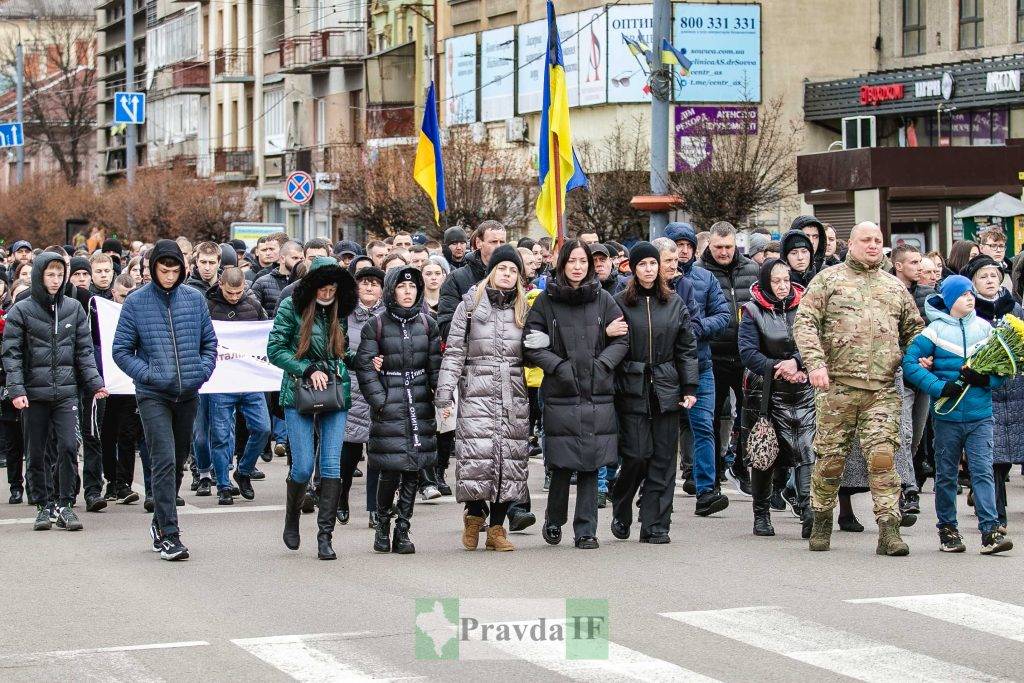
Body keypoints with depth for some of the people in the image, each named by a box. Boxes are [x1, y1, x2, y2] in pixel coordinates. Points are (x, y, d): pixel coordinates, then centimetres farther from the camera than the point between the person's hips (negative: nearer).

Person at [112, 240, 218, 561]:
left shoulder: (194, 299, 6)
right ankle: (169, 534, -13)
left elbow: (209, 342, 14)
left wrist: (203, 371, -3)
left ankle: (161, 522, 31)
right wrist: (147, 374, -12)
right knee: (164, 461, -13)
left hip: (188, 394, 4)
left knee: (178, 461, 13)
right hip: (153, 395, -4)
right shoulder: (136, 303, -2)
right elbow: (121, 350, 1)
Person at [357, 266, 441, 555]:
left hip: (420, 402, 3)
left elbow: (436, 365, 11)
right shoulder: (376, 325, 0)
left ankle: (402, 531, 10)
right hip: (389, 403, -3)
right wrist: (379, 401, -9)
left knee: (414, 468, 2)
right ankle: (382, 525, 13)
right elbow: (365, 366, -2)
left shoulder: (427, 324, 10)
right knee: (391, 468, -8)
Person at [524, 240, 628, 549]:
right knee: (562, 465, -2)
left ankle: (586, 531, 7)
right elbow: (532, 345, 0)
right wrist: (559, 366, -10)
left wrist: (601, 364, -7)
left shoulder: (603, 299, 9)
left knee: (590, 465, 1)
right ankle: (554, 521, 20)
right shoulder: (546, 300, 4)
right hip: (560, 395, -2)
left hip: (598, 395, 2)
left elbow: (621, 339, 7)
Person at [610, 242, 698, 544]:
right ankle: (621, 514, 16)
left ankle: (655, 526, 7)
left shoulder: (675, 304, 11)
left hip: (666, 390, 3)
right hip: (632, 390, -3)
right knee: (636, 456, -8)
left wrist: (690, 388, 6)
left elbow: (687, 348, 12)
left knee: (662, 460, 1)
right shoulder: (620, 303, 2)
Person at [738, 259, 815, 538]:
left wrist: (796, 362, -16)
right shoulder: (753, 311, 2)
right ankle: (761, 514, 16)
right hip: (767, 392, -1)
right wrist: (779, 368, -17)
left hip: (803, 391, 1)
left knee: (807, 450, -13)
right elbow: (748, 353, -7)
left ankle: (808, 510, -20)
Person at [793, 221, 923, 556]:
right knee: (831, 457, 3)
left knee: (882, 456, -8)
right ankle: (821, 522, 22)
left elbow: (914, 328, 27)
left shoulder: (894, 286, 19)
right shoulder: (829, 279, 7)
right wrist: (815, 363, -15)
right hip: (837, 384, -2)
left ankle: (889, 529, -9)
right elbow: (804, 322, -2)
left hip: (883, 389, 2)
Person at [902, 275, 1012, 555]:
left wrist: (986, 380, -12)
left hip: (980, 415, 1)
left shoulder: (985, 328, 7)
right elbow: (909, 362, -6)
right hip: (947, 414, -1)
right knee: (946, 475, 8)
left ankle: (990, 531, -11)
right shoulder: (935, 329, -1)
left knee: (983, 471, -7)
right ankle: (947, 529, 19)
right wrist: (939, 387, -15)